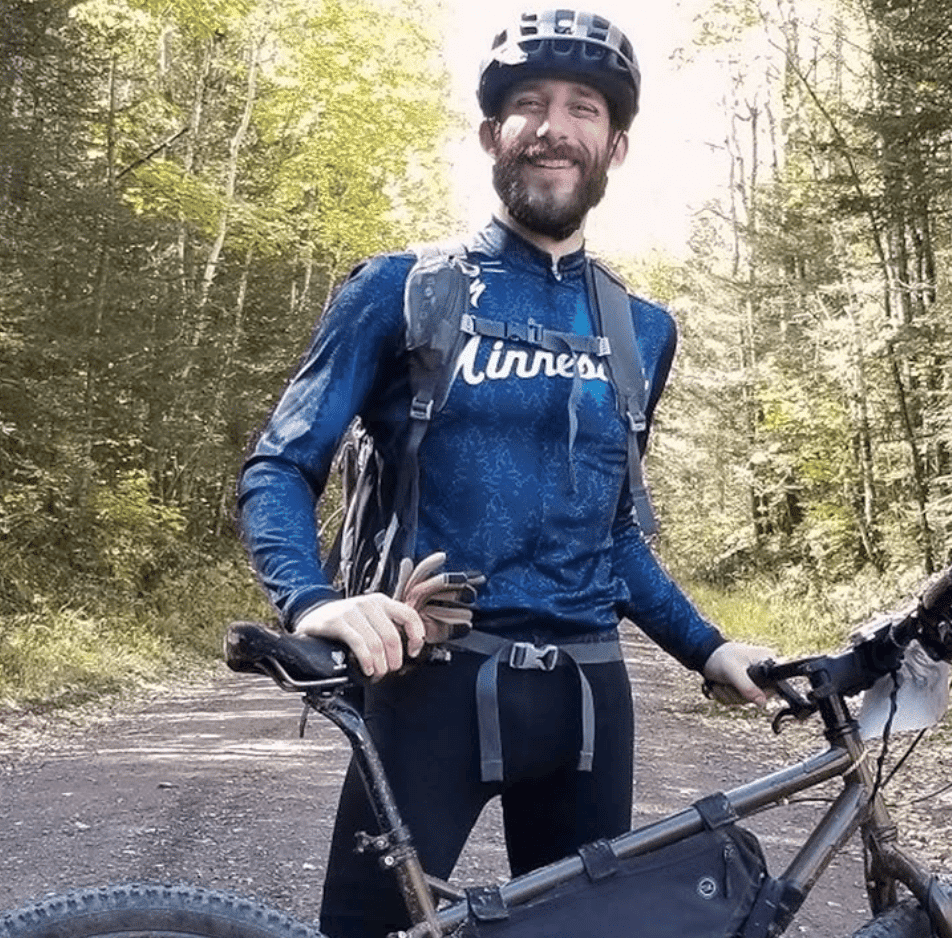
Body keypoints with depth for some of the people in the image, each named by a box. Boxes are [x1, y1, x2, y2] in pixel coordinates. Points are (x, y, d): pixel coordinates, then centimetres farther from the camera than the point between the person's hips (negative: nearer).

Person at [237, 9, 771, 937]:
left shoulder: (643, 330, 13)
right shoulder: (402, 290, 0)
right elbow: (277, 469, -3)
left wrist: (707, 648, 9)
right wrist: (314, 602, -23)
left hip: (586, 695, 4)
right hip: (435, 683, -4)